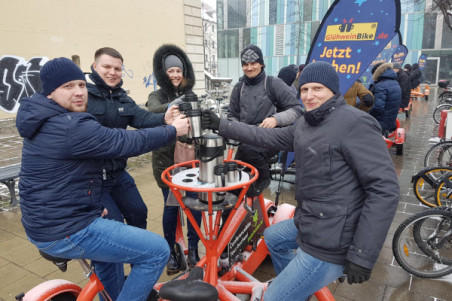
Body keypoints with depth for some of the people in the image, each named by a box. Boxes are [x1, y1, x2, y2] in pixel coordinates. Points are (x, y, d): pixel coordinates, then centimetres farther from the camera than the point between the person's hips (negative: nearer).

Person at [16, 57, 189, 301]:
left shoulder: (45, 121, 9)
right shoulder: (73, 127, -24)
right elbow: (128, 142, -20)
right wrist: (173, 131, -7)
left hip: (46, 223, 11)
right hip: (66, 232, -11)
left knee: (115, 234, 36)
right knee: (157, 251, -9)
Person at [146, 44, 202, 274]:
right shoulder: (157, 96, 1)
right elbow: (152, 113, -22)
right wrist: (170, 106, -41)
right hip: (166, 160, -2)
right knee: (171, 205, 4)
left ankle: (193, 249, 23)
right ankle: (171, 252, 22)